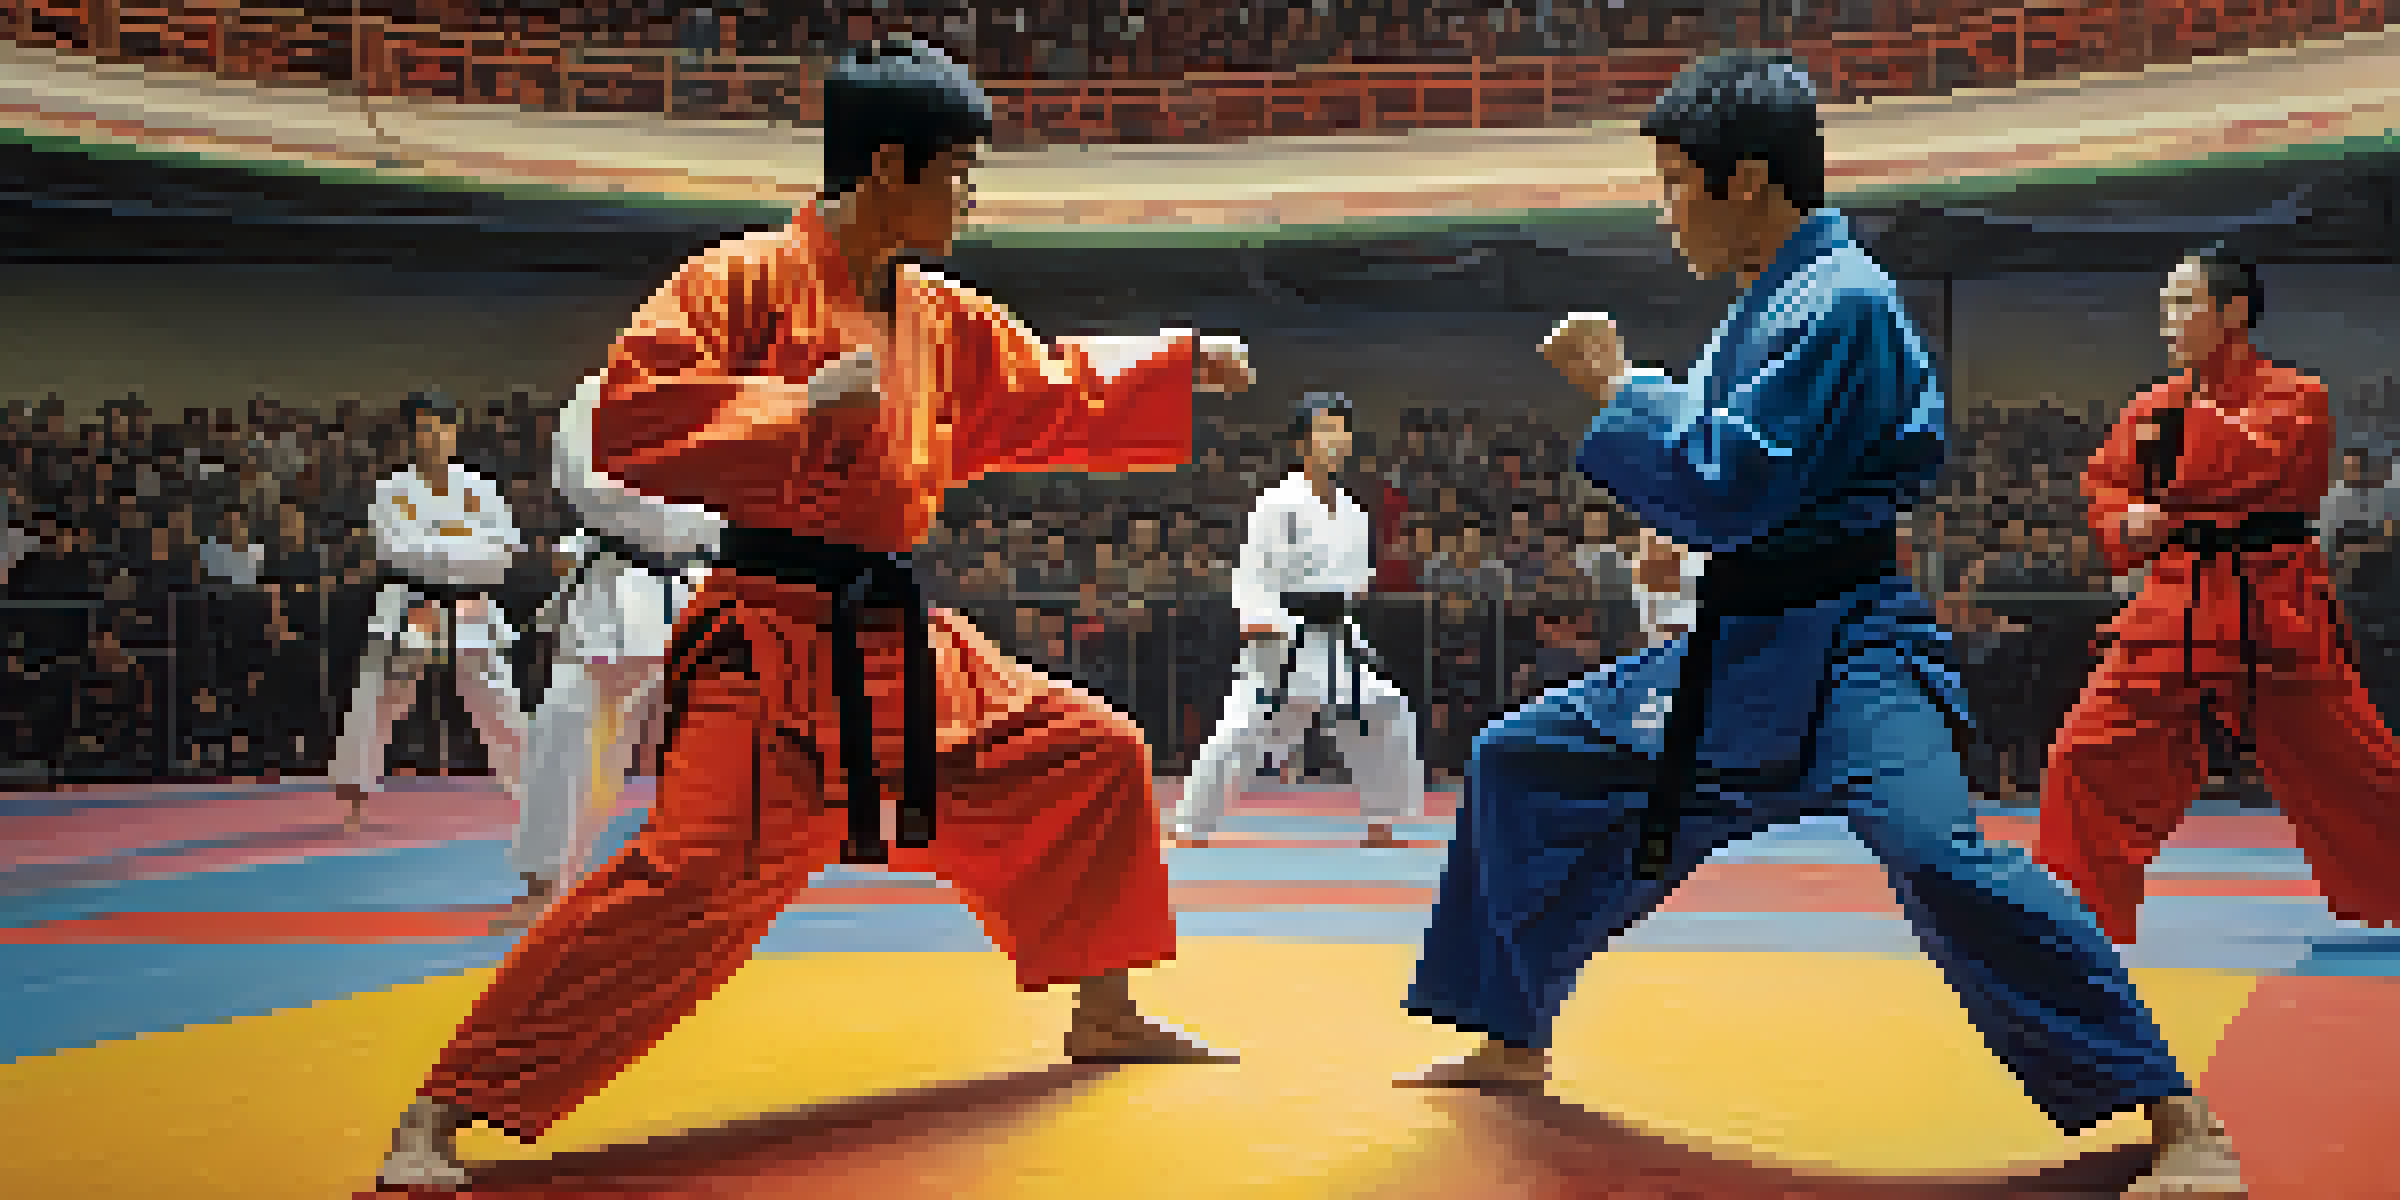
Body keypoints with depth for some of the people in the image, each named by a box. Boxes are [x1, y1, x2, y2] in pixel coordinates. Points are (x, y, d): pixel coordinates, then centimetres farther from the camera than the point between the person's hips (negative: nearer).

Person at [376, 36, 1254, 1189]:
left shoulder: (941, 317, 14)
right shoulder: (749, 281, -11)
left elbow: (1055, 398, 30)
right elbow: (624, 417, -20)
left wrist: (1185, 365, 28)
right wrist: (803, 406, -25)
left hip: (900, 643, 9)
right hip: (776, 650, -9)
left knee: (1091, 754, 18)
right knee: (688, 878, -21)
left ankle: (1103, 1017, 36)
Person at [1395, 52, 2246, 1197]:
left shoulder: (1839, 301, -16)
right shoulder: (1773, 299, 13)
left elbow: (1727, 490, -23)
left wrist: (1615, 385, -12)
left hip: (1842, 652, -10)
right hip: (1736, 651, 10)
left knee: (1935, 852, -33)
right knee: (1518, 763, 15)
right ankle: (1513, 1045, 31)